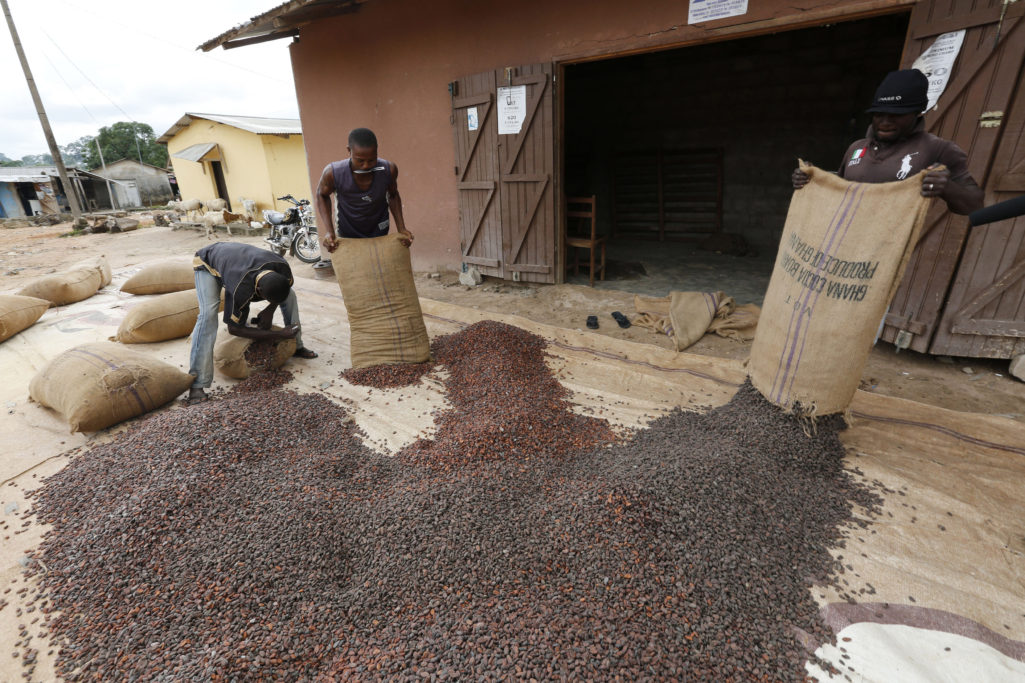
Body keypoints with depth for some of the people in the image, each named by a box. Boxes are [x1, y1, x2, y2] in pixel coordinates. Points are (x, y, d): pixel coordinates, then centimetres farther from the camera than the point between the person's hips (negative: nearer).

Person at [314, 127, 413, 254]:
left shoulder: (389, 170, -28)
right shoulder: (333, 172, -32)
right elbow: (322, 195, -9)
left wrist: (401, 228, -16)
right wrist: (329, 231, -21)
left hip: (378, 228, 1)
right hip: (348, 232, -1)